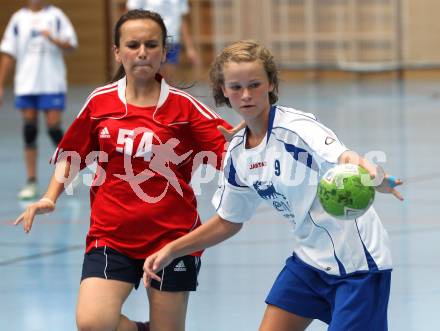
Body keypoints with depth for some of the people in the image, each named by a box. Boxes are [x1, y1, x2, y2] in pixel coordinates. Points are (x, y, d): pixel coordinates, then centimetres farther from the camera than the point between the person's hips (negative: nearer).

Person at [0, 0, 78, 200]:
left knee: (54, 129, -7)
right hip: (25, 85, 2)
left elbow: (71, 44, -1)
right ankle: (31, 183, 5)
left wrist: (53, 39, -21)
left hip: (52, 85, -2)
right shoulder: (18, 19, 8)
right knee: (29, 131, 1)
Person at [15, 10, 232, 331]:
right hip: (112, 235, 1)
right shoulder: (100, 102, 3)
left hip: (172, 236, -1)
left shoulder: (183, 105, -2)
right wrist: (50, 198, 3)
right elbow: (72, 156, 16)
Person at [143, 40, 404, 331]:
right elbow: (228, 222, 17)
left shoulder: (297, 127, -20)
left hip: (357, 258, -7)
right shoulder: (237, 152, 2)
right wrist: (170, 251, 11)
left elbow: (345, 159, -40)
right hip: (311, 259, 7)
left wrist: (374, 176, -63)